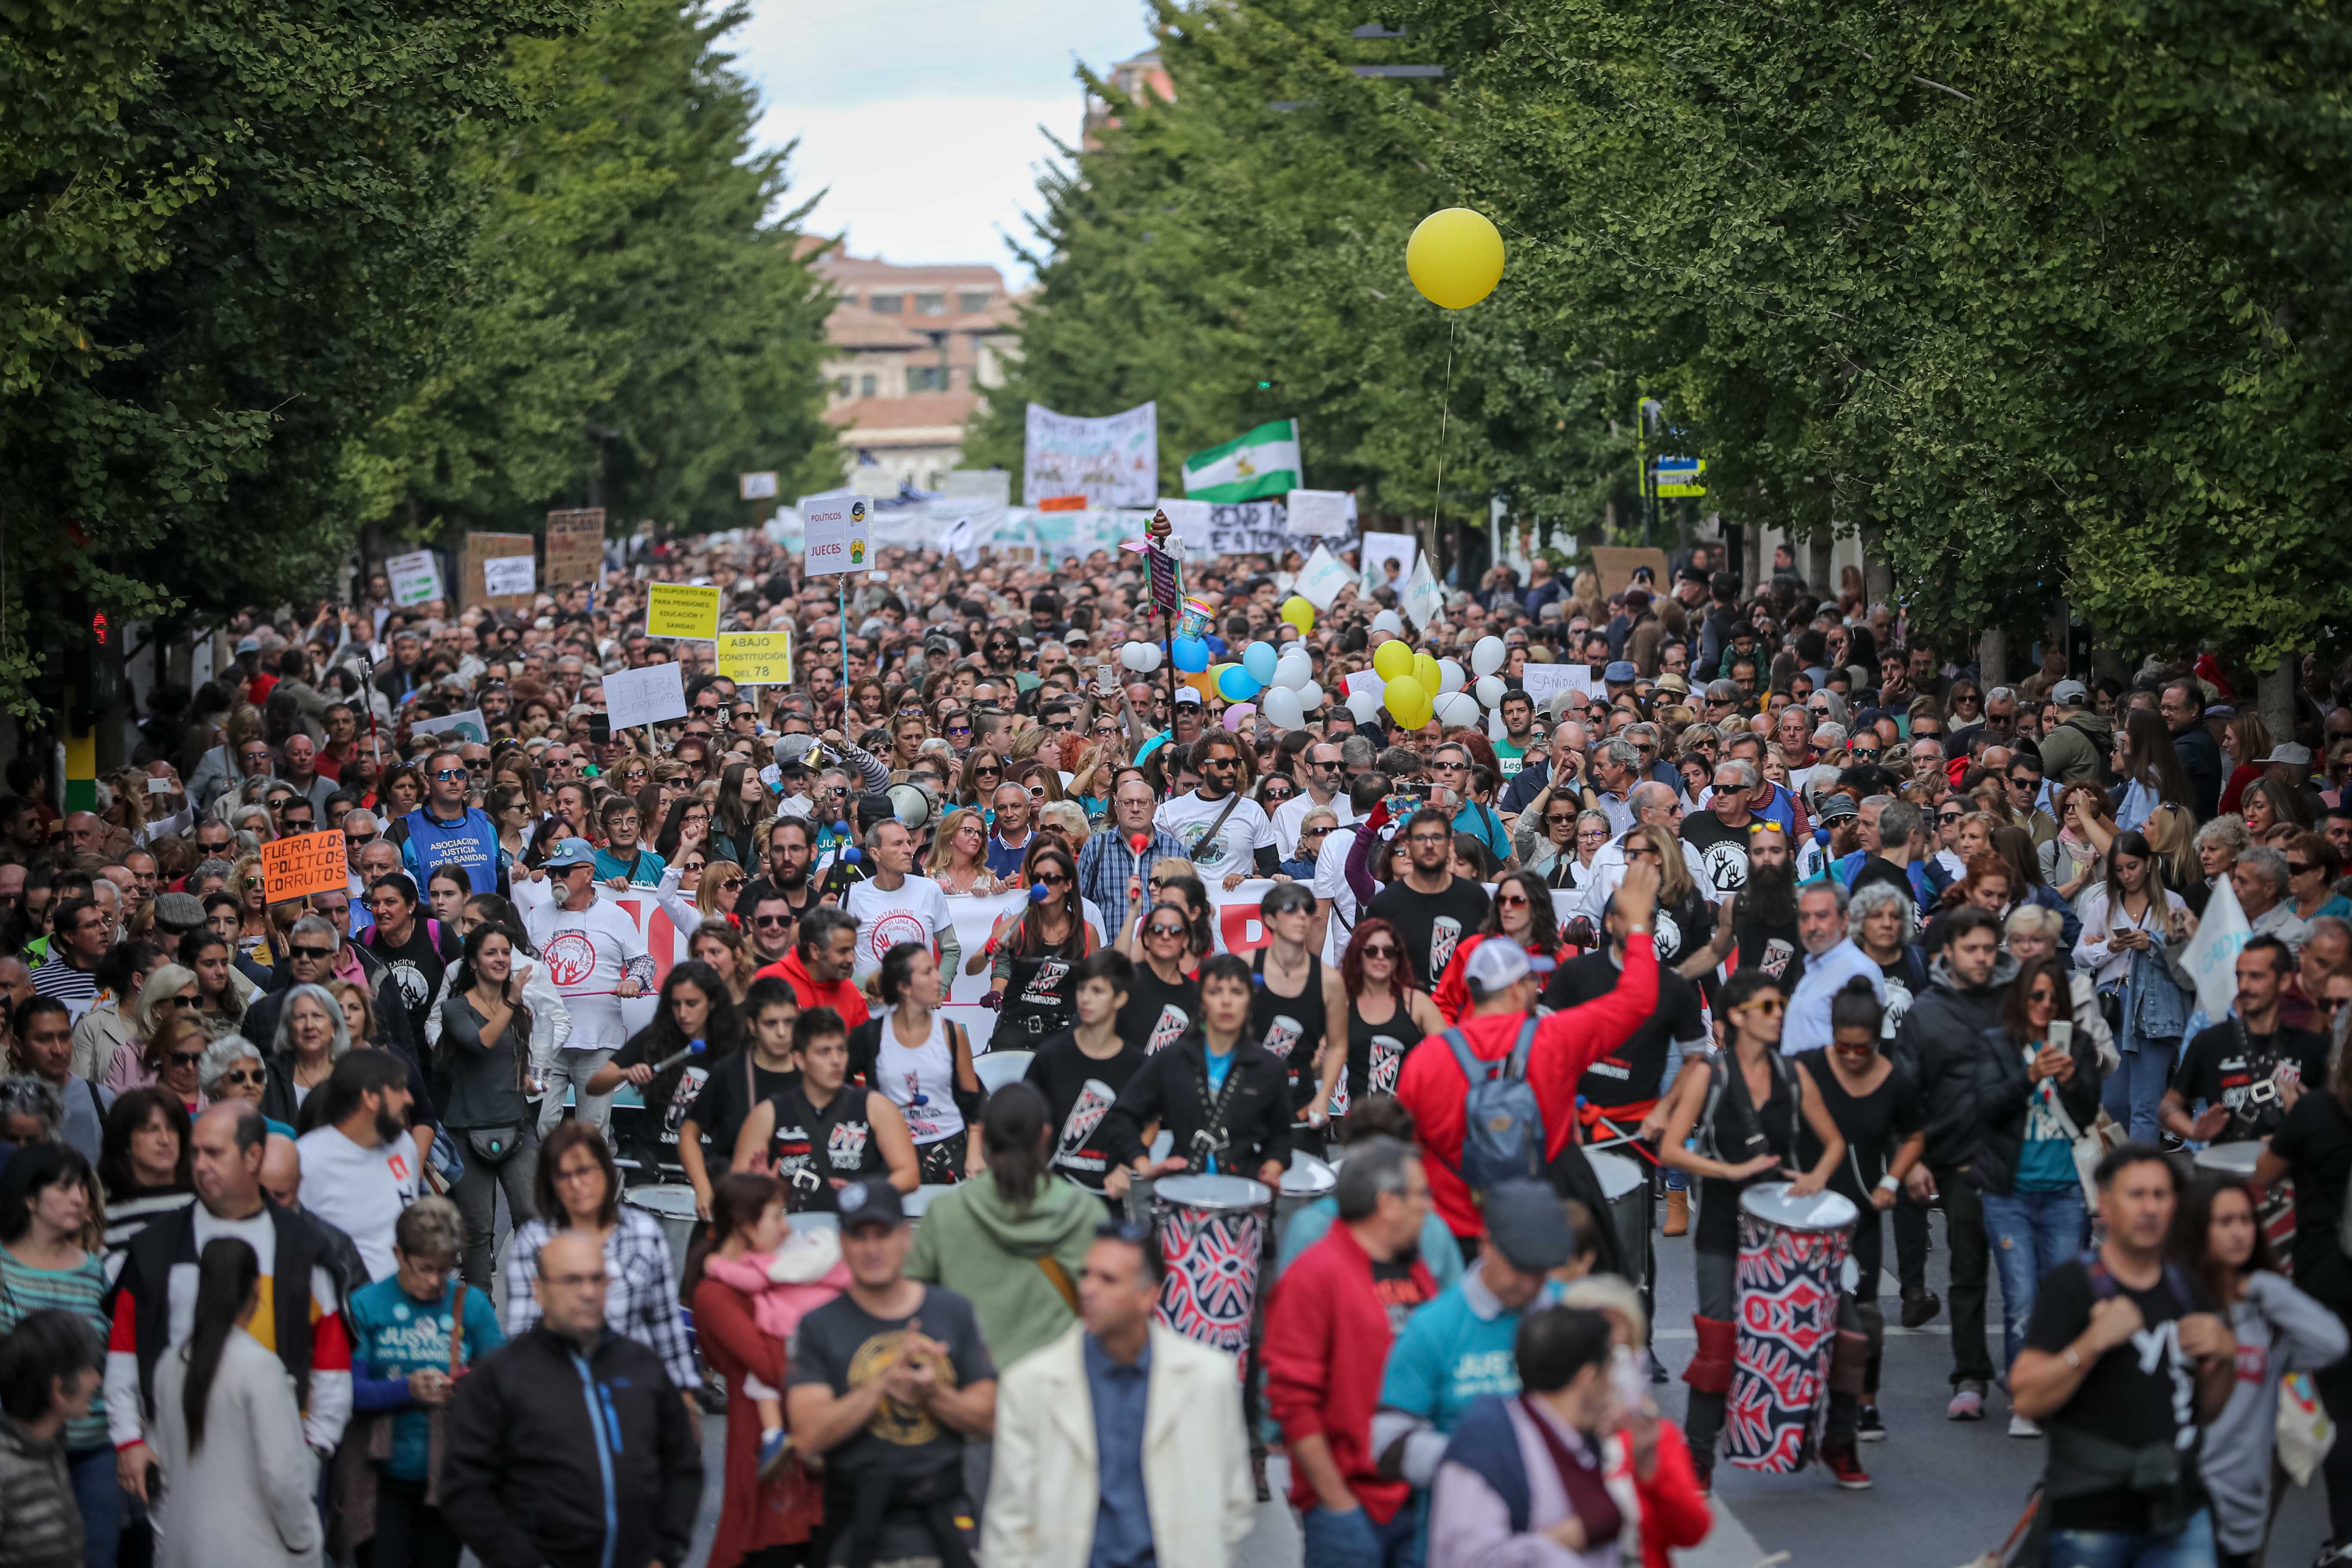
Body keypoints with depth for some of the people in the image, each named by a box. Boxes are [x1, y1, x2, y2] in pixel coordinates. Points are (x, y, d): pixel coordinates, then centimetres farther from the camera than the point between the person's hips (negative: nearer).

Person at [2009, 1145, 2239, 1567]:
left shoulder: (2187, 1289, 10)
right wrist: (2094, 1342, -26)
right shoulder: (2070, 1286, -7)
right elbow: (2026, 1400, -16)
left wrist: (2225, 1356, -2)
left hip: (2180, 1519, 4)